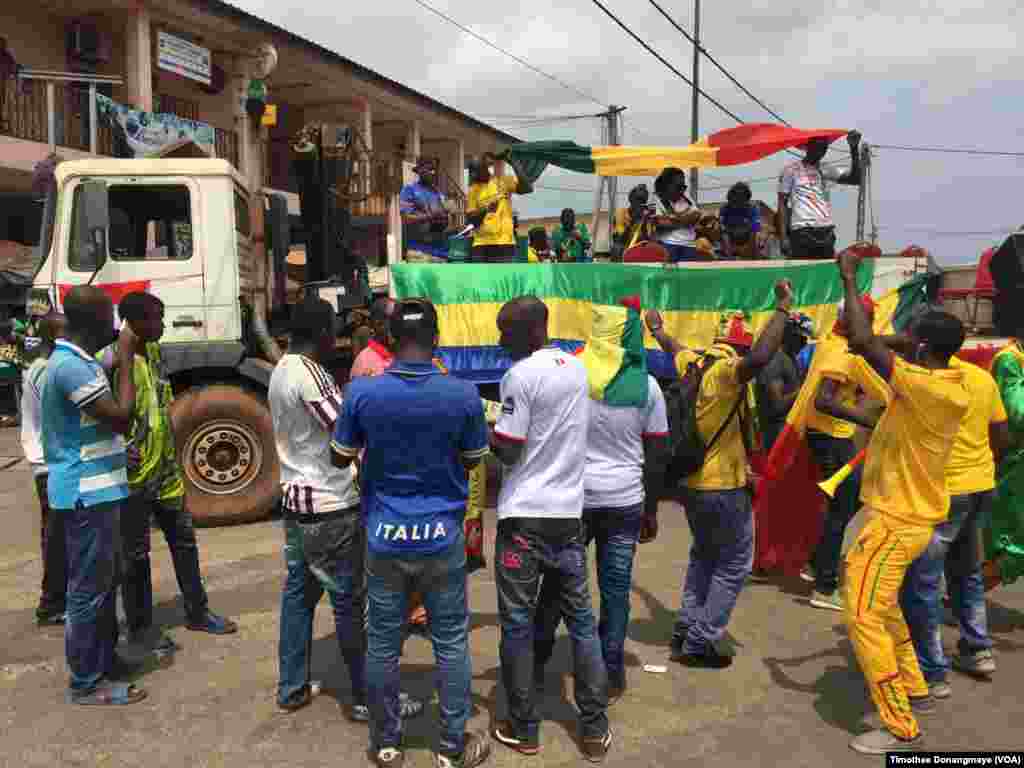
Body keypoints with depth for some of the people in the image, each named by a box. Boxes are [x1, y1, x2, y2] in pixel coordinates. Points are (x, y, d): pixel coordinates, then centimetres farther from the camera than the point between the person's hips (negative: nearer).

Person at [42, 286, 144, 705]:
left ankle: (103, 659, 33)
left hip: (94, 489, 11)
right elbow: (122, 417, -22)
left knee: (103, 582, 20)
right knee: (88, 588, 0)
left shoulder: (75, 361, 13)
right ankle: (86, 683, 11)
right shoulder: (71, 366, -21)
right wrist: (126, 356, -17)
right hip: (87, 494, -11)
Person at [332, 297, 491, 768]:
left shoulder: (362, 393, -10)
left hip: (384, 537, 1)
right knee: (451, 643, 12)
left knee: (383, 643, 13)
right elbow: (472, 460, 3)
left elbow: (340, 458, 3)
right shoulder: (463, 394, -12)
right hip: (442, 536, 0)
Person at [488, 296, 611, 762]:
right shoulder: (576, 366, 8)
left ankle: (523, 730, 17)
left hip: (525, 515, -6)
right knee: (580, 618, 13)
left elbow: (508, 452, -13)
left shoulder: (520, 375, -14)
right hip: (569, 511, 6)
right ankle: (595, 729, 19)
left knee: (517, 622, 6)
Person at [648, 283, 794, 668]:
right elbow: (758, 359, -41)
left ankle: (686, 628, 25)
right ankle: (700, 643, 5)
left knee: (704, 554, 25)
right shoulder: (727, 371, -19)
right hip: (723, 486, -8)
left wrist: (658, 330, 49)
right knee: (734, 564, 6)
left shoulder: (691, 362, 4)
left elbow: (672, 346, 27)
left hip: (691, 481, 8)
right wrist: (783, 308, -33)